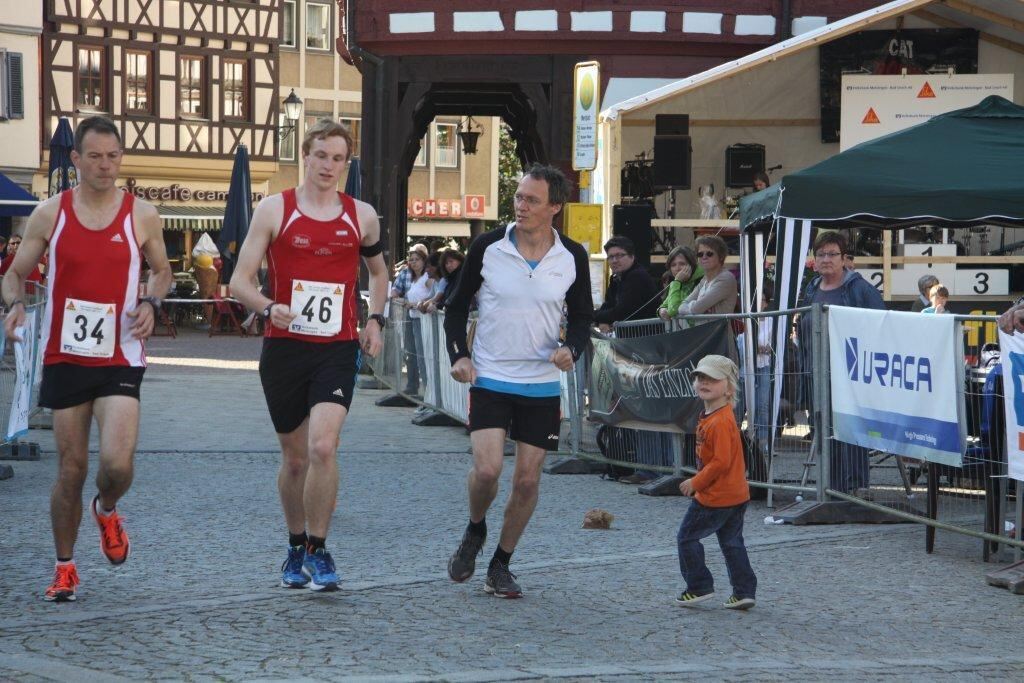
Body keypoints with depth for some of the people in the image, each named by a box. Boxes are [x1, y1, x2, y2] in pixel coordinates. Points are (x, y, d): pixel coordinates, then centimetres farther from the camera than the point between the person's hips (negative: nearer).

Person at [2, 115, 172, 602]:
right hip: (64, 357, 1)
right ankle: (64, 568, 22)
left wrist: (151, 302, -6)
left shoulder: (141, 216, 0)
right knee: (71, 469, 5)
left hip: (121, 360, -1)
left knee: (118, 463, -16)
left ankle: (107, 511, 21)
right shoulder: (49, 214, 1)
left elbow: (162, 271, 15)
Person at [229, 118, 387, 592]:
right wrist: (269, 308, -21)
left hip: (338, 349, 0)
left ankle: (318, 550, -5)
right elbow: (240, 281, -1)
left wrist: (375, 319, 9)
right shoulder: (274, 210, 0)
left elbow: (378, 272, 25)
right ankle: (296, 547, 30)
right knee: (295, 456, 9)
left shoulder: (361, 216, 7)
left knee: (323, 446, -19)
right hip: (284, 347, 0)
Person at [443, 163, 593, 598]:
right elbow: (458, 306, 6)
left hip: (542, 385, 2)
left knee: (528, 480, 2)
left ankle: (501, 566, 19)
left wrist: (571, 349, -11)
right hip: (490, 379, -2)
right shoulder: (487, 248, -5)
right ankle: (475, 530, 17)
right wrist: (458, 355, -8)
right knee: (487, 469, -16)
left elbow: (582, 316, 10)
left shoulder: (572, 258, -1)